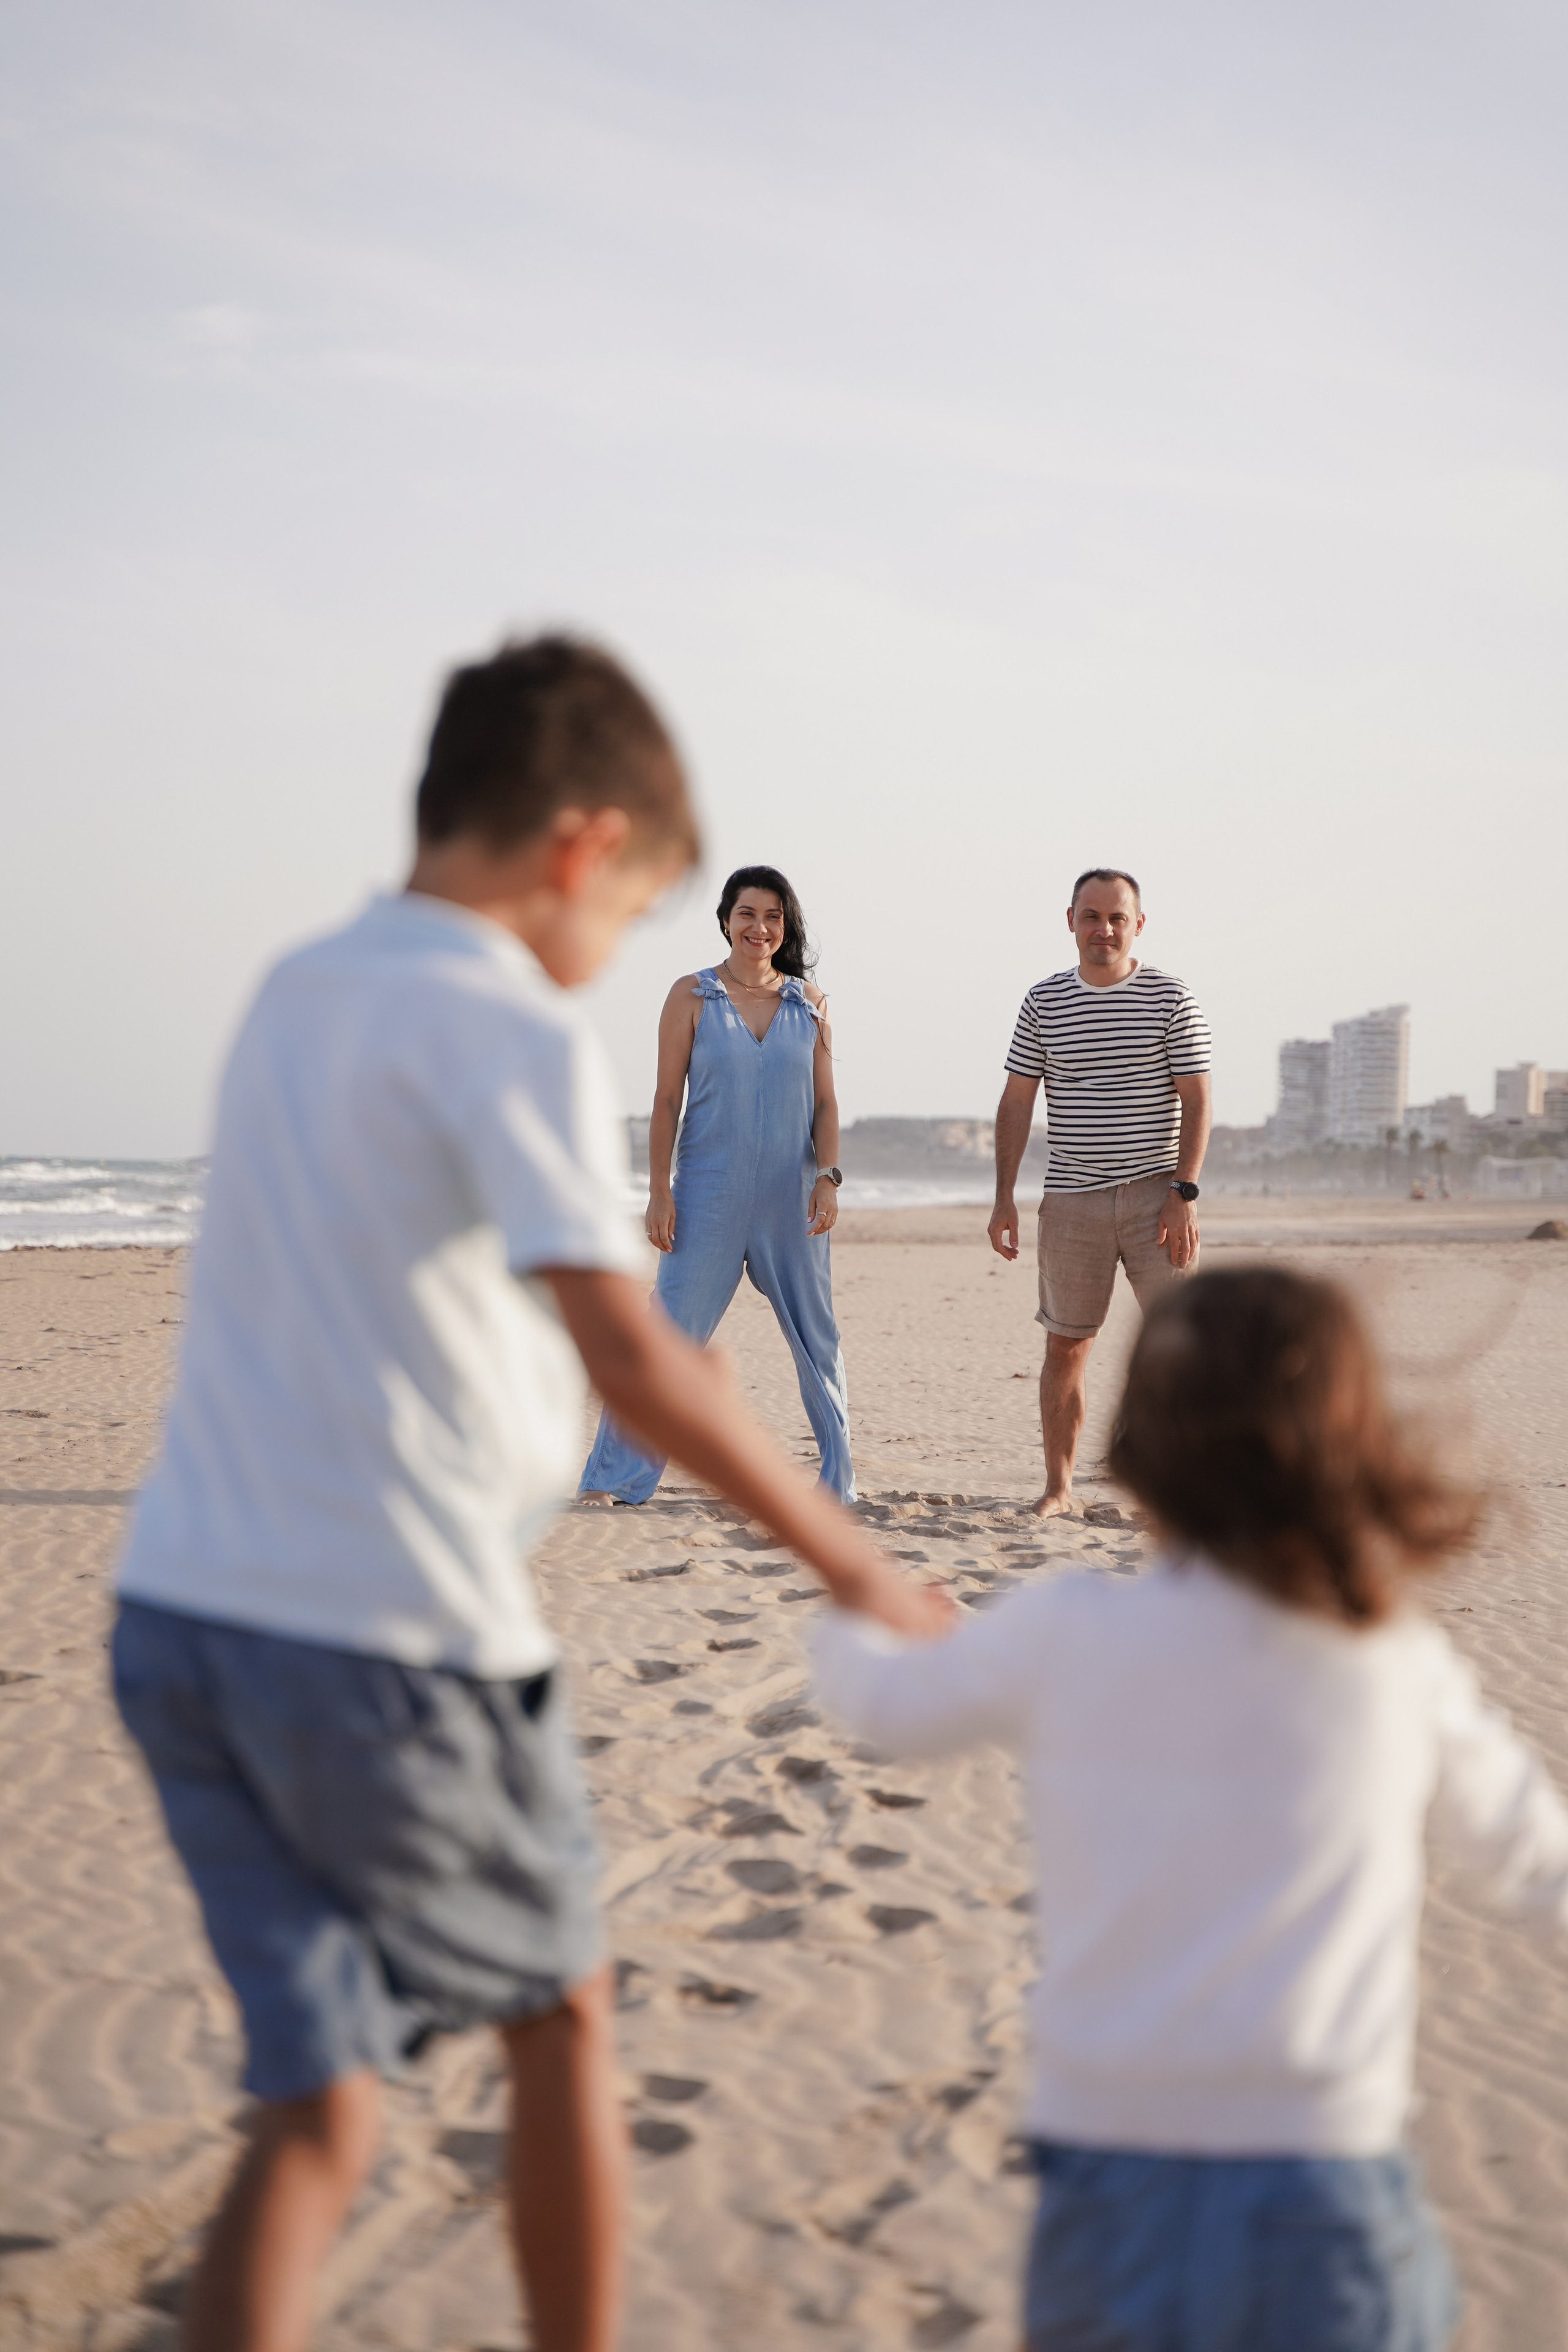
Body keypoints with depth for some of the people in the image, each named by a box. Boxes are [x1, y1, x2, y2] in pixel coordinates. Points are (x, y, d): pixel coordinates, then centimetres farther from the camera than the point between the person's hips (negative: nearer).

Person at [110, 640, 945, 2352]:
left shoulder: (294, 994, 12)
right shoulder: (514, 1031, -12)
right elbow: (623, 1351, -22)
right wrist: (856, 1568, -17)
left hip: (180, 1610, 6)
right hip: (388, 1638, -6)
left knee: (315, 2108, 10)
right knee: (558, 2020, 18)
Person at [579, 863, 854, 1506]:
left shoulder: (808, 1000, 8)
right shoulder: (692, 995, 1)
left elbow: (825, 1102, 9)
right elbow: (667, 1099, 0)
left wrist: (827, 1176, -4)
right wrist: (659, 1192, -6)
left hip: (791, 1199, 3)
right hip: (709, 1195, -3)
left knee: (817, 1339, 9)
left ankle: (840, 1480, 21)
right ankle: (610, 1478, 0)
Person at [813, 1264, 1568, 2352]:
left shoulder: (1063, 1632, -3)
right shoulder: (1402, 1661, -1)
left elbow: (896, 1708, 15)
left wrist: (850, 1627, 37)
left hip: (1110, 2170, 1)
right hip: (1328, 2194, 0)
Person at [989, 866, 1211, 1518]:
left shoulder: (1171, 999, -1)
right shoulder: (1043, 1001, 6)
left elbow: (1196, 1103, -3)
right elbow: (1016, 1102, 8)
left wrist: (1184, 1193, -12)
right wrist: (1004, 1197, 2)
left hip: (1154, 1196, -2)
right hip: (1071, 1201, 2)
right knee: (1065, 1346, 7)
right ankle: (1058, 1487, 16)